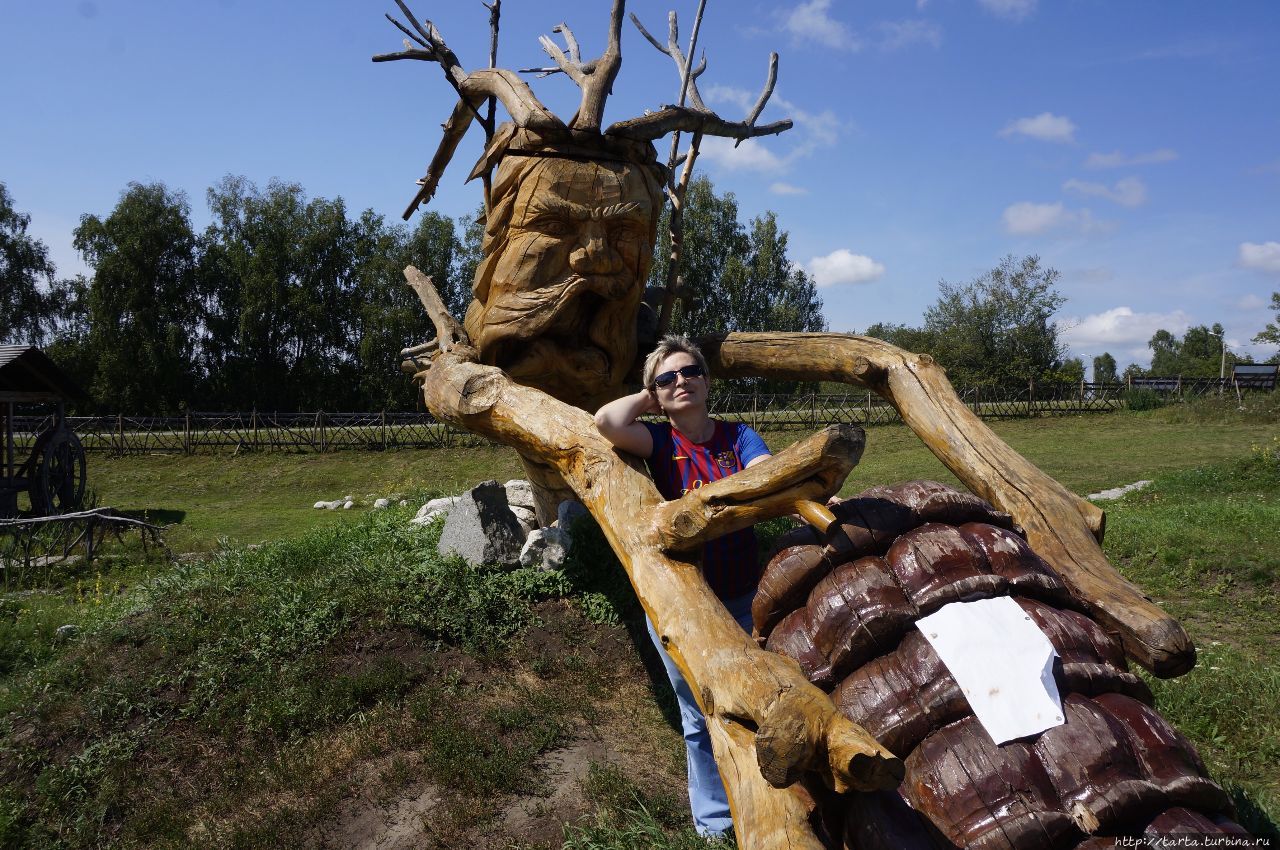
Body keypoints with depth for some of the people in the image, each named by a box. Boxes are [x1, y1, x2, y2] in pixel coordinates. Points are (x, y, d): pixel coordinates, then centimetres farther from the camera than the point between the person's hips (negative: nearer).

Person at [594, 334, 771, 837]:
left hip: (742, 600, 2)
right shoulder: (660, 441, -7)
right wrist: (647, 399, -10)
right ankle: (716, 825, 35)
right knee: (702, 721, 14)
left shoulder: (737, 436, -2)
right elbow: (608, 421, -28)